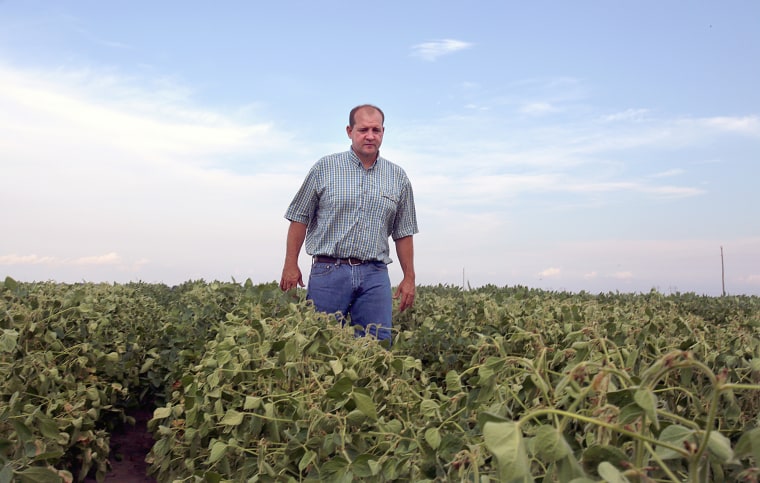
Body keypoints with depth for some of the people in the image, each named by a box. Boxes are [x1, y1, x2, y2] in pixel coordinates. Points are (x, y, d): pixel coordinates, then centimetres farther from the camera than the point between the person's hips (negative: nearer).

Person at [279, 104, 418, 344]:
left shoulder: (398, 178, 10)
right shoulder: (325, 168, 3)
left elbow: (403, 233, 14)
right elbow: (300, 218, 5)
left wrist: (409, 277, 10)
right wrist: (291, 265, 0)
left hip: (375, 275, 2)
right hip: (329, 271, -2)